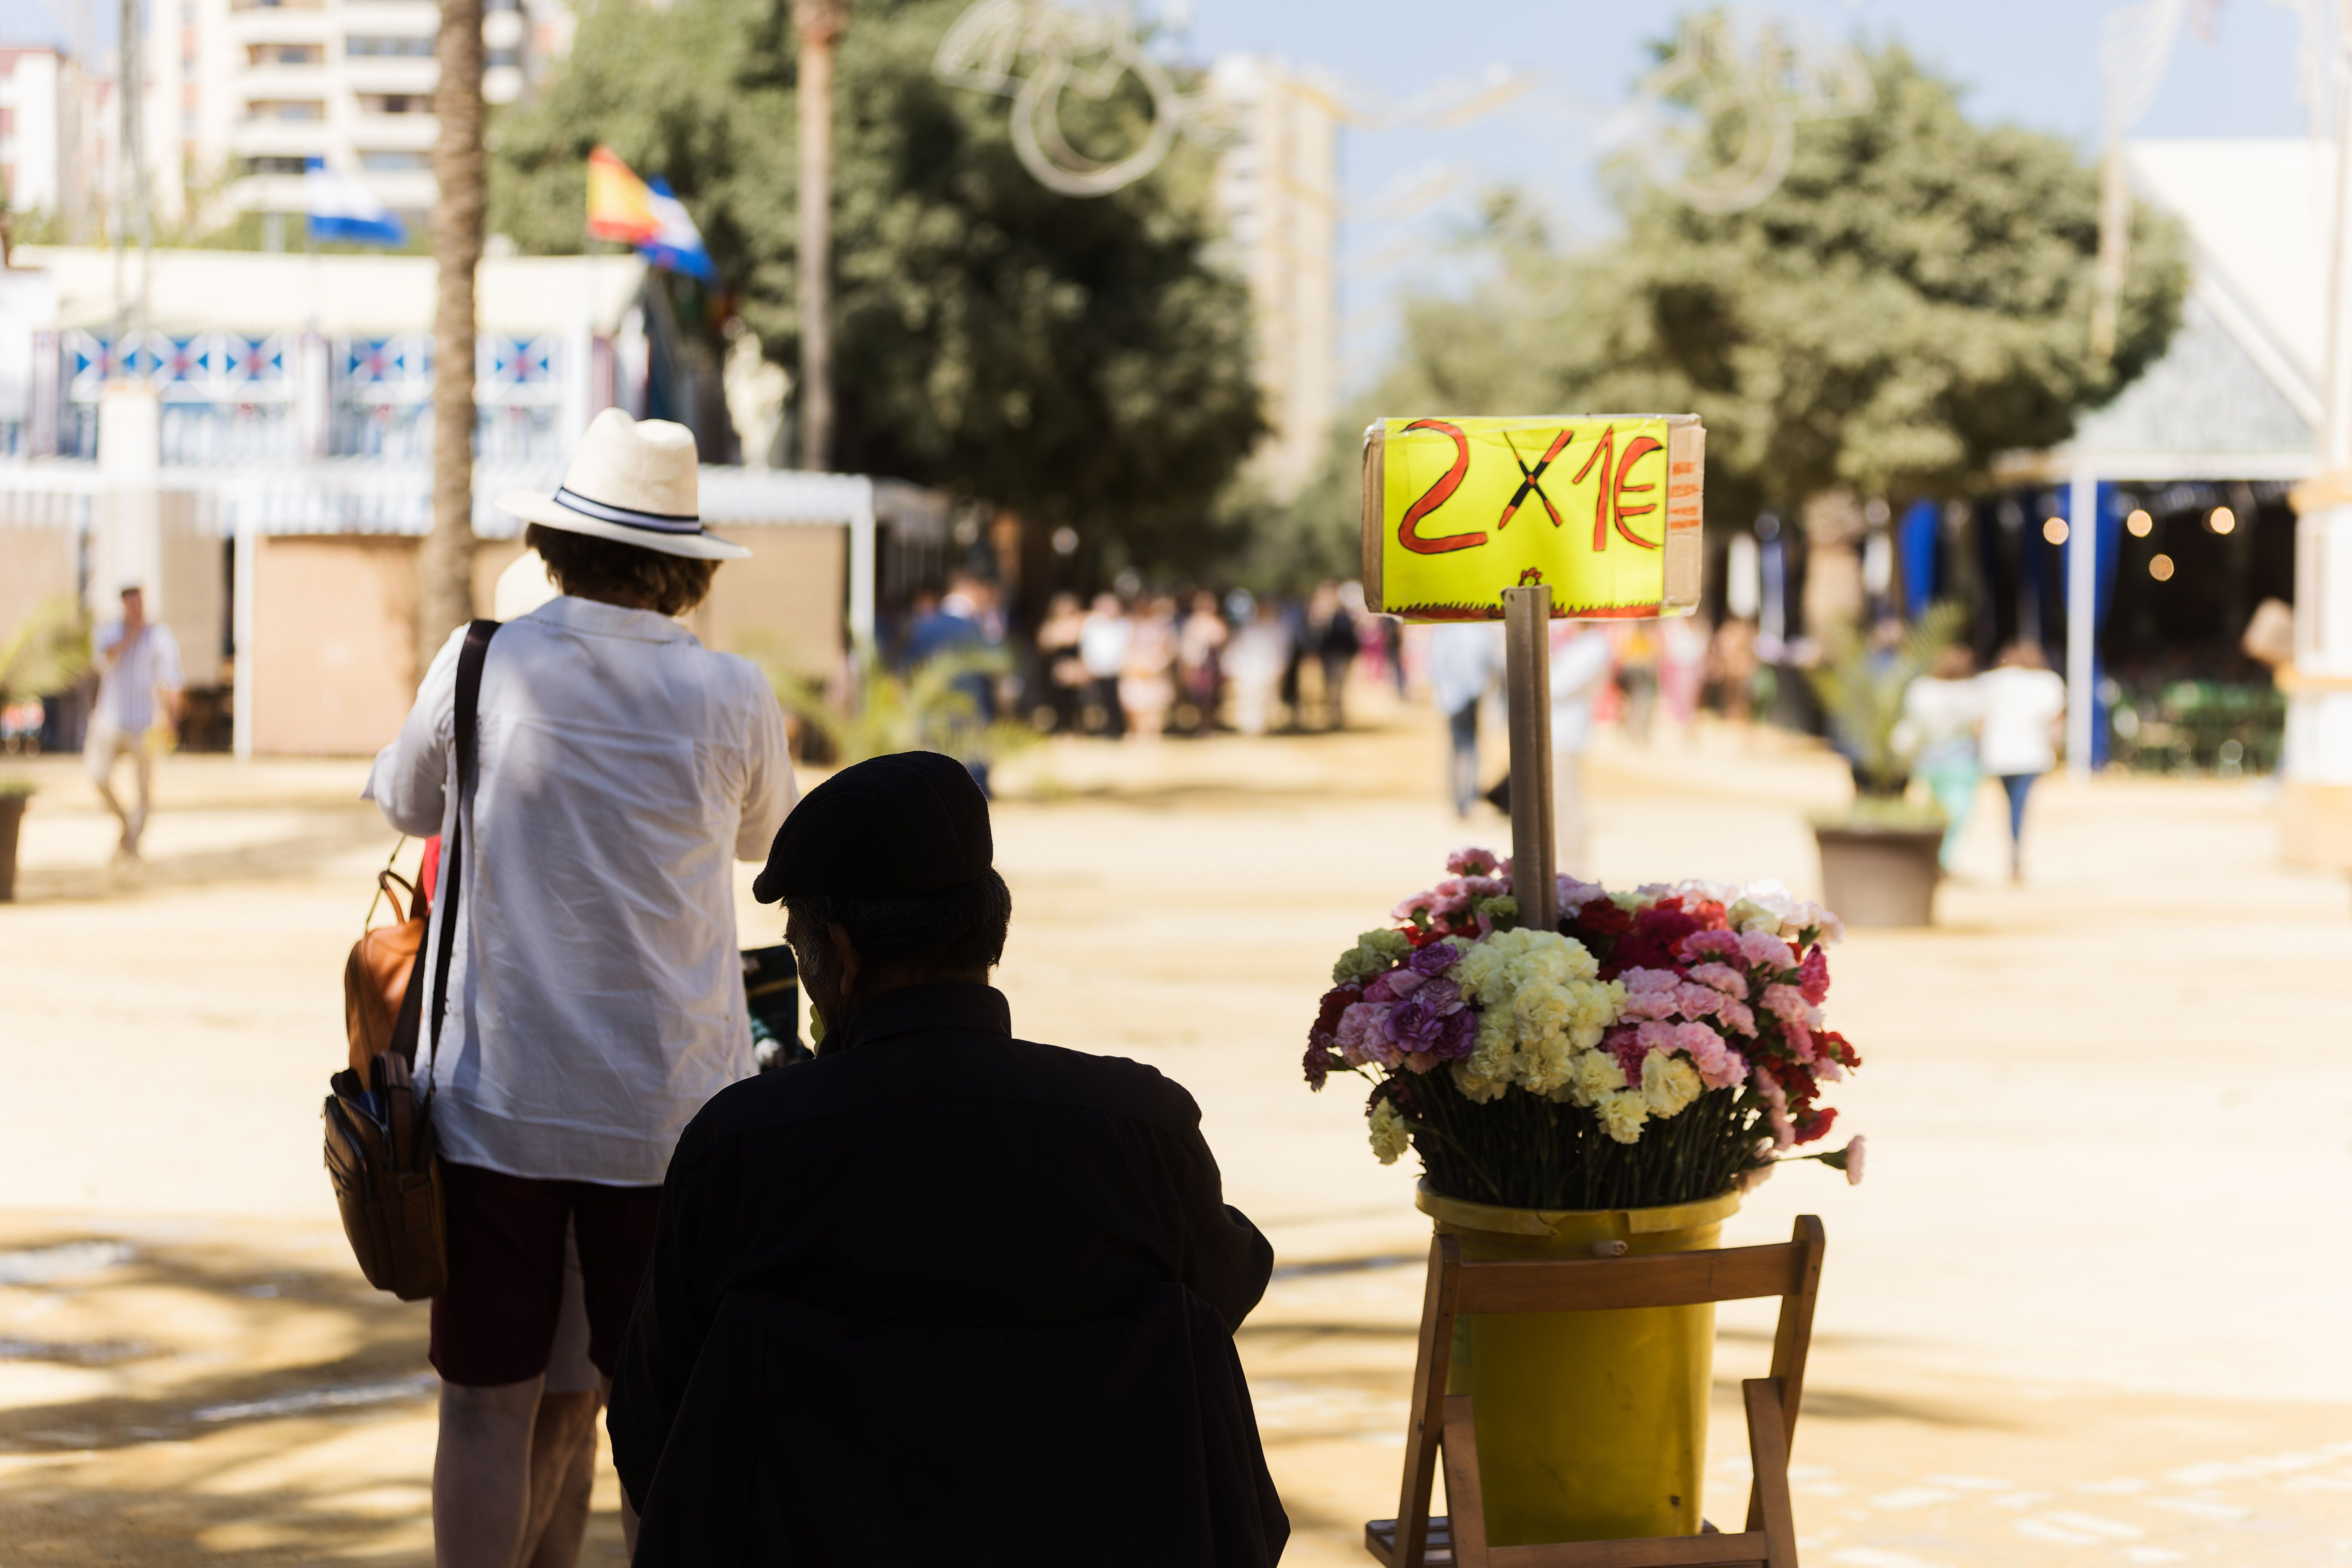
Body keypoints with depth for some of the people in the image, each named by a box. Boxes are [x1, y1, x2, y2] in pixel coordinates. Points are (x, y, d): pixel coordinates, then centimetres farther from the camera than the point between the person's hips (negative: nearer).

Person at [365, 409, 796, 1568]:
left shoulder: (482, 667, -5)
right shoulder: (731, 698, -4)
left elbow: (406, 802, 14)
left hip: (498, 1096, 0)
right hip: (670, 1102, 1)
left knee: (489, 1403, 6)